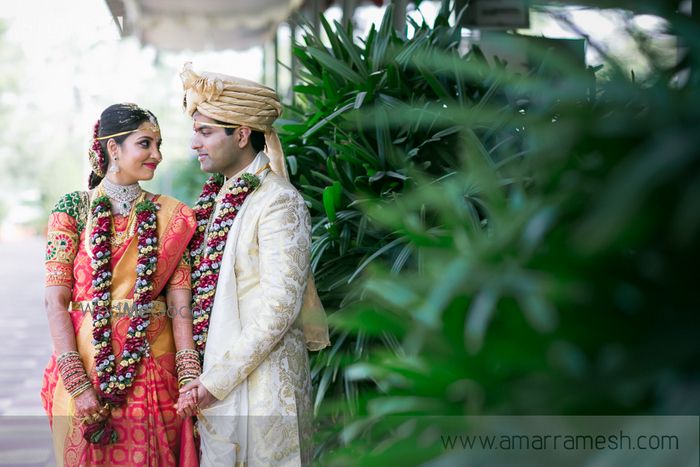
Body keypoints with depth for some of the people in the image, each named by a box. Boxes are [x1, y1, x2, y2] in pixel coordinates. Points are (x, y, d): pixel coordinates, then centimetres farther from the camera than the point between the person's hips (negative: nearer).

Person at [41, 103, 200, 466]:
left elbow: (179, 302, -3)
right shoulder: (74, 208, -2)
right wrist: (79, 384, -15)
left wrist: (189, 377, -14)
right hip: (87, 365, -2)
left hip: (154, 372, 2)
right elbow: (56, 302, -7)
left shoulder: (171, 216, 5)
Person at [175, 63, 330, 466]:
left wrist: (217, 380, -18)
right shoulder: (216, 198, 13)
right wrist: (203, 378, 4)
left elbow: (280, 307, -19)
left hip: (261, 383, -7)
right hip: (213, 380, 7)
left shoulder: (278, 202, -12)